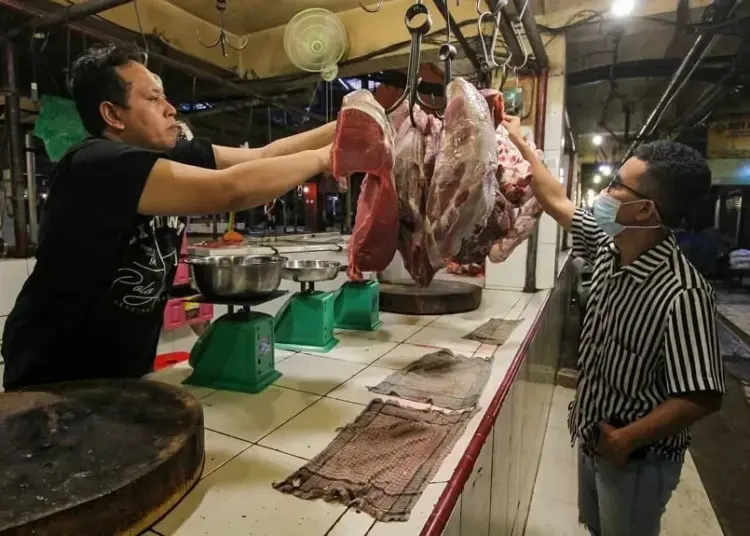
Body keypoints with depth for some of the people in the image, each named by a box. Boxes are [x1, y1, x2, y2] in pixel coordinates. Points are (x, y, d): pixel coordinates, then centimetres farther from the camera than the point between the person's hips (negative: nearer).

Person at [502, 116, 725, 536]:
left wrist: (627, 440, -22)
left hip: (637, 460, -7)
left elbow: (703, 397, -29)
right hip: (593, 439, 7)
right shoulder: (609, 248, -9)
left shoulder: (682, 294, -32)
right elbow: (557, 201, 3)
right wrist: (519, 140, 8)